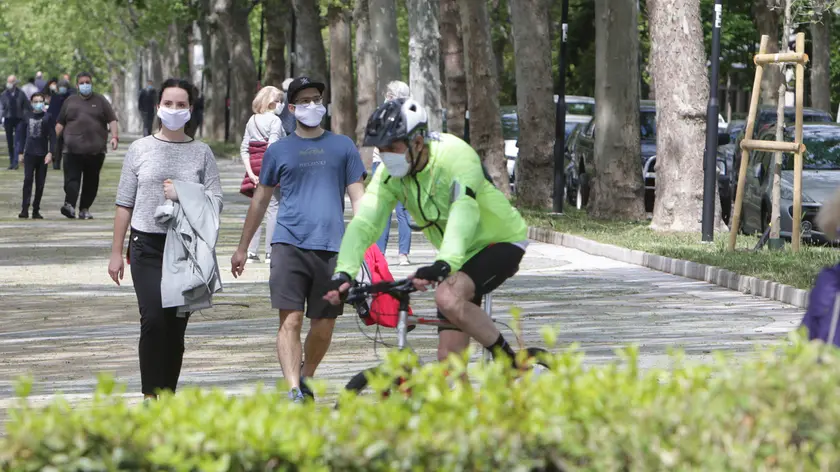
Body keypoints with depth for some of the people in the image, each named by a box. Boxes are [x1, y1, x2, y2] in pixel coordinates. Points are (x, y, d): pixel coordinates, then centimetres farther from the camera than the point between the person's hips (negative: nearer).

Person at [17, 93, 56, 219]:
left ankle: (36, 210, 8)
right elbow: (23, 135, 13)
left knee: (40, 184, 2)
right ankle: (25, 209, -14)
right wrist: (22, 152, 10)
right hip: (29, 154, 1)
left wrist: (50, 153, -12)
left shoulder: (48, 118, 0)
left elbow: (52, 136, -3)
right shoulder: (27, 118, 7)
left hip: (42, 156, -1)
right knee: (27, 180, -10)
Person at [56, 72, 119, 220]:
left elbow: (112, 120, 5)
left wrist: (114, 136, -9)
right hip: (73, 149, -1)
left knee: (91, 181, 4)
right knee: (72, 178, -16)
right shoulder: (70, 101, 15)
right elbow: (60, 124, 17)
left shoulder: (100, 101, 11)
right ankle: (70, 205, -30)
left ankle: (85, 209, 11)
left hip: (95, 150, 1)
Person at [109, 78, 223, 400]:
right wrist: (116, 252, 6)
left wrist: (183, 196, -13)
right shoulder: (140, 149, 7)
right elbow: (125, 204, 8)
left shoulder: (201, 153, 7)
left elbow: (215, 202, 5)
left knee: (176, 325, 2)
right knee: (153, 319, -16)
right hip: (147, 246, -1)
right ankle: (151, 396, -14)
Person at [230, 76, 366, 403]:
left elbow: (358, 197, 10)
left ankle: (306, 379, 27)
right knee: (290, 320, -13)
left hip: (331, 246, 1)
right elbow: (261, 199, 20)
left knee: (324, 324, 5)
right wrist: (242, 248, 22)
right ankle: (294, 392, -19)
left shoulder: (342, 147, 12)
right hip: (289, 243, -1)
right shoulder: (279, 151, 12)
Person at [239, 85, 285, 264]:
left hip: (255, 167, 6)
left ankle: (251, 251, 9)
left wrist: (251, 173, 0)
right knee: (273, 207, -1)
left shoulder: (252, 120, 10)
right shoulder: (275, 120, -8)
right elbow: (272, 147, -19)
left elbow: (244, 149, 4)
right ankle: (269, 252, -3)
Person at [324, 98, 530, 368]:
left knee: (448, 298, -32)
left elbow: (464, 213, -42)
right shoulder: (390, 175, -9)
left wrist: (444, 264, -57)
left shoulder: (456, 156, -27)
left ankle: (509, 363, -15)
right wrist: (344, 273, -35)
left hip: (502, 242, -7)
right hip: (462, 255, 7)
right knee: (449, 356, -2)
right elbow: (363, 223, -19)